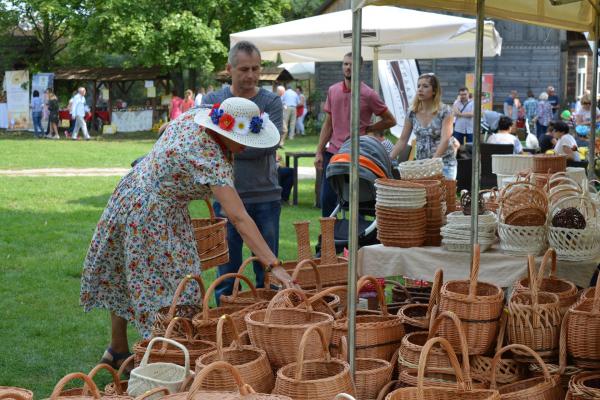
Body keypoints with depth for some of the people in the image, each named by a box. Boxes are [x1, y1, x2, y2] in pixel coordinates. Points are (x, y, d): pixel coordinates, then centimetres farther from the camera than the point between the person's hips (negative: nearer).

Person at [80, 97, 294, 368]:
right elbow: (239, 219, -36)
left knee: (122, 279, 20)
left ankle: (117, 351, 35)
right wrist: (275, 266, -37)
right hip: (153, 217, -10)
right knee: (164, 285, 0)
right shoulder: (212, 161, -30)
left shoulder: (192, 117, -7)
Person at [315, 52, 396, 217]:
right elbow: (328, 124, 13)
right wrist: (319, 152, 8)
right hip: (333, 153, 4)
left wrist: (367, 129, -1)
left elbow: (390, 120, 3)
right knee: (327, 199, 3)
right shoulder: (332, 91, 8)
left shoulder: (368, 94, -5)